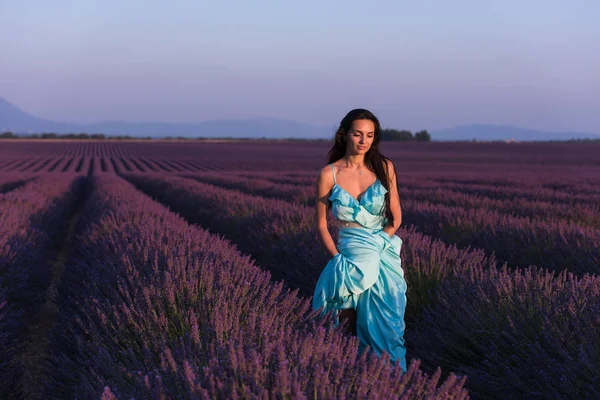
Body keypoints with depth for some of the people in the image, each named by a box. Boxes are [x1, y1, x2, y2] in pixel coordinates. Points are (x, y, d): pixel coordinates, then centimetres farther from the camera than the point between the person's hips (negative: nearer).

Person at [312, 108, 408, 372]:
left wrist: (378, 242, -8)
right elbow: (321, 225, 2)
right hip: (350, 253, -1)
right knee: (349, 327, -3)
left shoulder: (385, 168, 3)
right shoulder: (329, 174, -2)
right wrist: (338, 258, -11)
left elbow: (395, 217, 8)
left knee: (385, 325, 0)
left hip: (385, 254, 1)